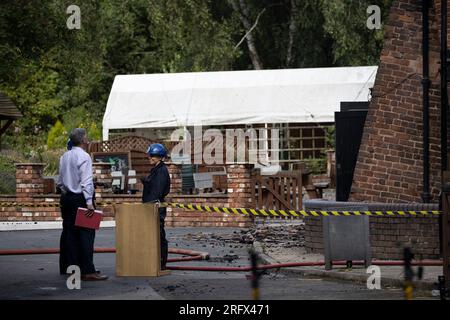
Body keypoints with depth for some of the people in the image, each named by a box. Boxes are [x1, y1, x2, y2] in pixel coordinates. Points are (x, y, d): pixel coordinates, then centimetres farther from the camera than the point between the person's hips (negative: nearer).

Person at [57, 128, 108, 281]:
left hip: (66, 198, 8)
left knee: (69, 233, 12)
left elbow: (60, 181, 16)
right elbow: (86, 181, -19)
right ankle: (88, 271, -14)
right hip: (80, 199, -8)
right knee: (86, 234, -9)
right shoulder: (83, 156, -12)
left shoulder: (64, 157, 12)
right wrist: (89, 202, -21)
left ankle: (68, 268, 17)